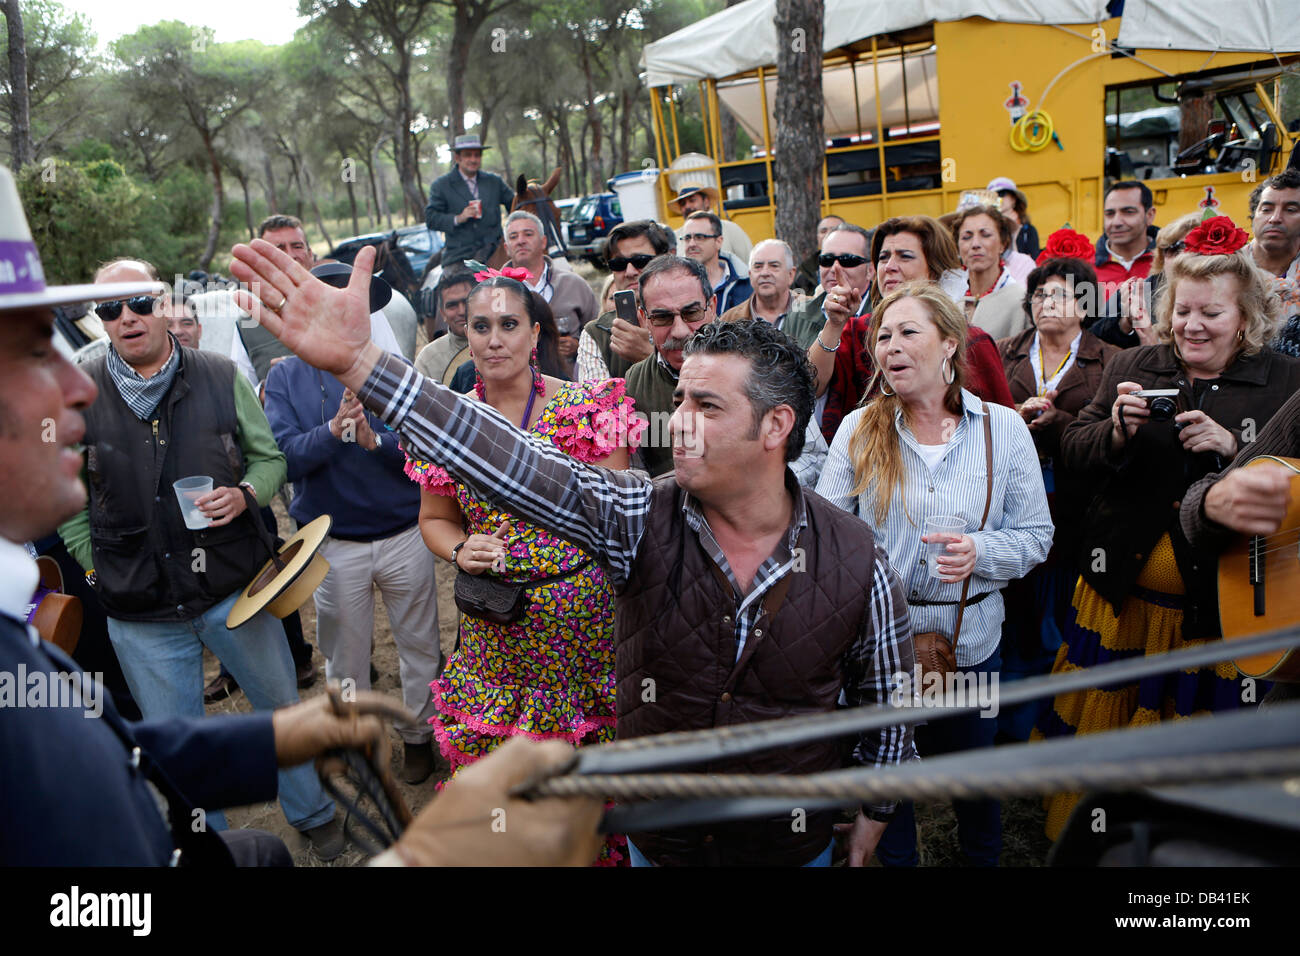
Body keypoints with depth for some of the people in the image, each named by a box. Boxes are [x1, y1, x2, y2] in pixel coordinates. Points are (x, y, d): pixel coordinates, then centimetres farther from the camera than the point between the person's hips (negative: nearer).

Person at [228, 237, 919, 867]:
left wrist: (872, 815, 7)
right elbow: (506, 461, -31)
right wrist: (357, 361, -41)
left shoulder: (854, 560, -18)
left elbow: (882, 698, -3)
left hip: (795, 844, -1)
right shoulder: (638, 520, -19)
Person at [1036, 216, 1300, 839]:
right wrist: (1116, 431, -17)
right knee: (1100, 722, 12)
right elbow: (1072, 455, 3)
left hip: (1219, 606, -2)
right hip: (1122, 594, 2)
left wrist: (1233, 449, -19)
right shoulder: (1131, 367, 5)